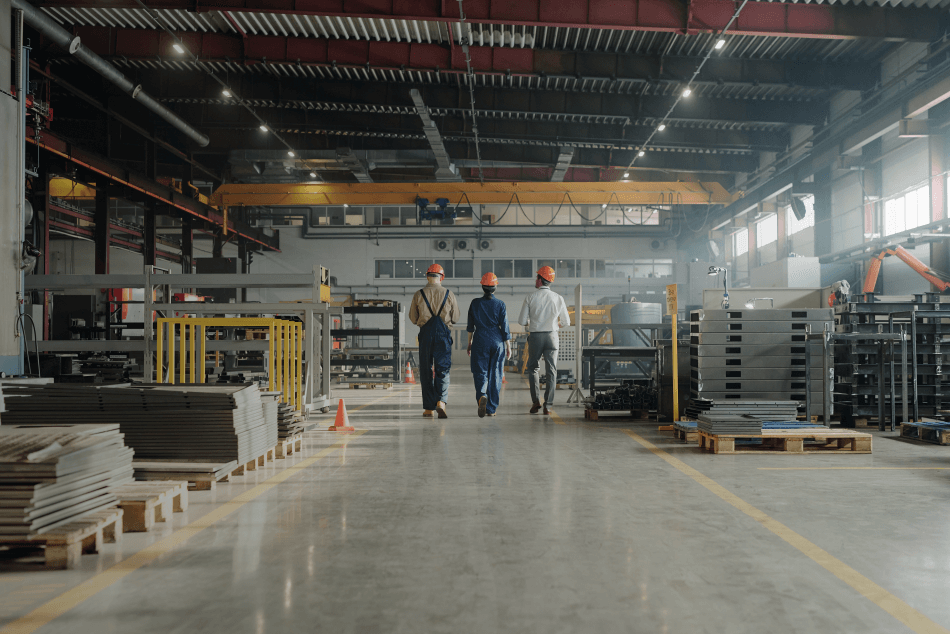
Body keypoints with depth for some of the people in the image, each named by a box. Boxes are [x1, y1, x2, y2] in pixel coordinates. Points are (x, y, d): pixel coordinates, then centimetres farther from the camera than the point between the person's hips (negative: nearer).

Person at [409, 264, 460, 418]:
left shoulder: (418, 295, 0)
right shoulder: (448, 294, 1)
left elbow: (413, 318, 6)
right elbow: (455, 318, 6)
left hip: (425, 333, 0)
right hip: (443, 333, 0)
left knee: (426, 371, 7)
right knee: (442, 370, 3)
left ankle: (428, 408, 9)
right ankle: (441, 402, -17)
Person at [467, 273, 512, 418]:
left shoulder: (475, 303, 0)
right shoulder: (500, 304, -3)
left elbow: (470, 325, 6)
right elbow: (505, 327, -3)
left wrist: (469, 343, 17)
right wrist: (508, 347, 4)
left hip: (480, 341, 0)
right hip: (497, 341, 0)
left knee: (480, 373, 4)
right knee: (495, 374, 7)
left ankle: (482, 396, -27)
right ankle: (491, 409, 10)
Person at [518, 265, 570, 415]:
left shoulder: (530, 297, -5)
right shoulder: (558, 298, 1)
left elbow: (522, 321, -4)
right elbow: (566, 322, 5)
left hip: (535, 336, -1)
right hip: (552, 336, 1)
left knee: (533, 369, 15)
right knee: (551, 372, 5)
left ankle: (535, 400, 5)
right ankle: (547, 405, 1)